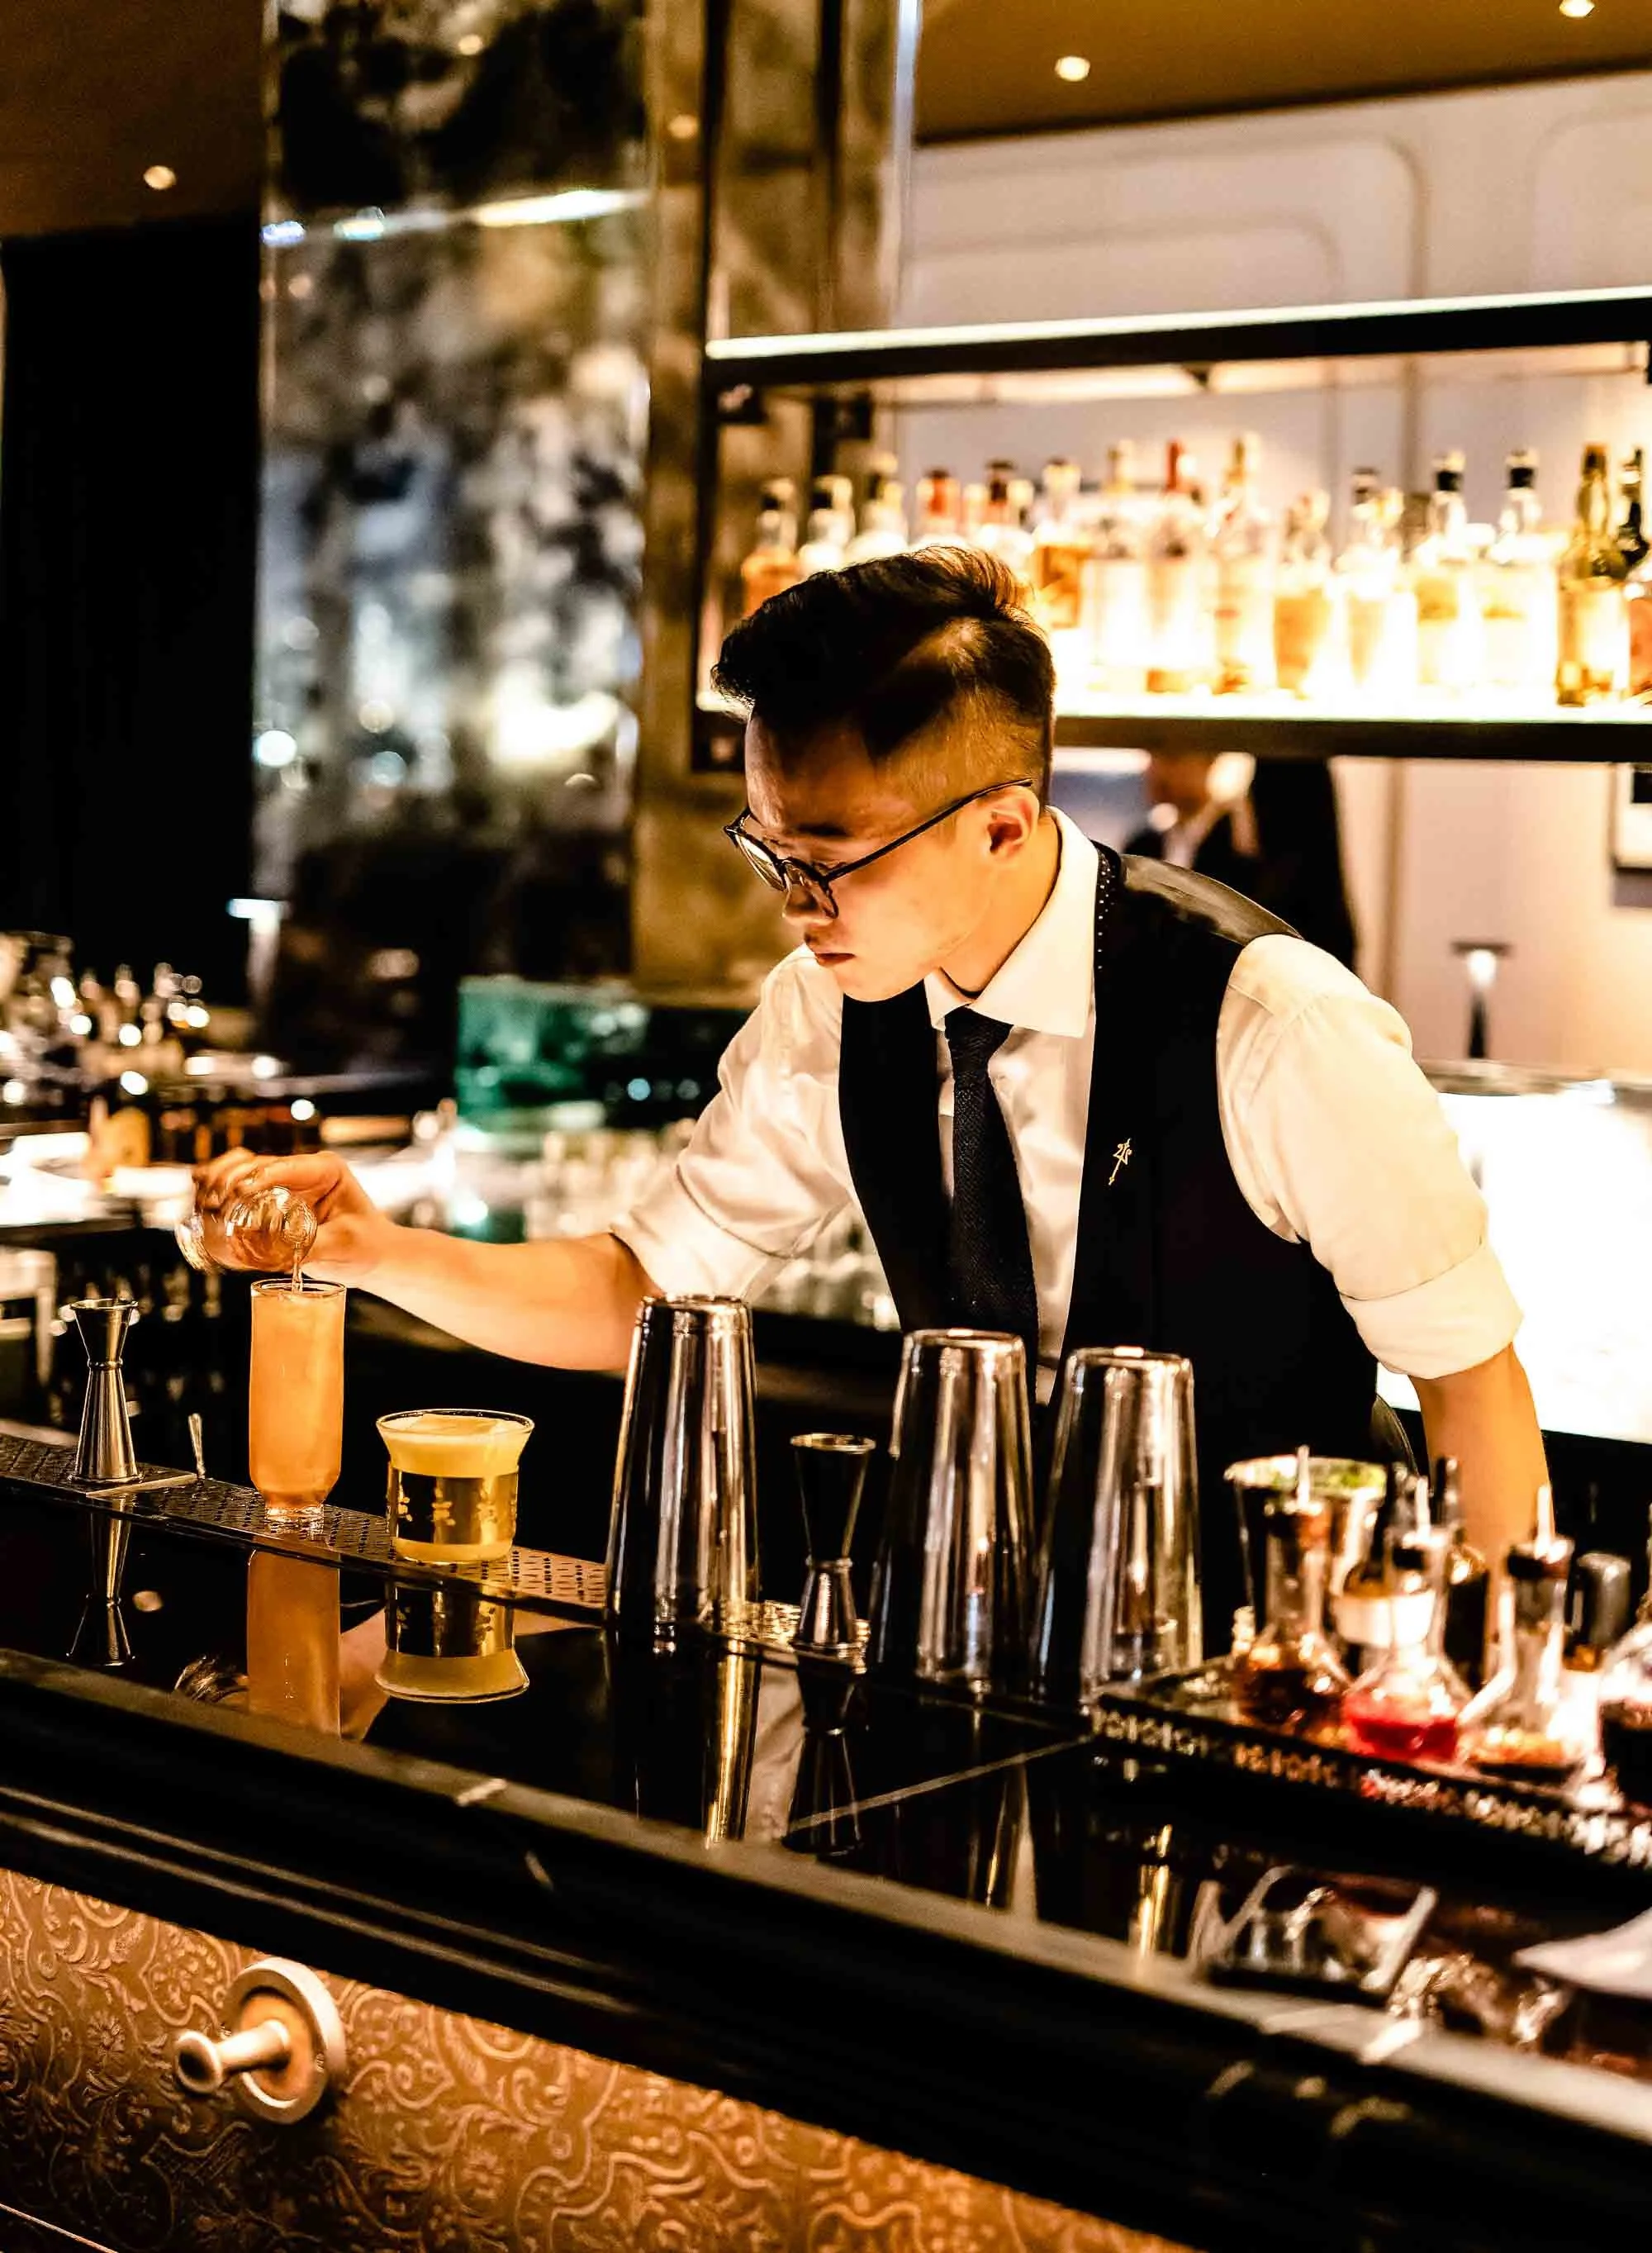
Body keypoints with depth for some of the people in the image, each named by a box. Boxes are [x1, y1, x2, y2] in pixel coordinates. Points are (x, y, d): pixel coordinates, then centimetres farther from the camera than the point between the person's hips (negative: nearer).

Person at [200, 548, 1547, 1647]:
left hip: (1260, 1665, -4)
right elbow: (642, 1293, 5)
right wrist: (386, 1253, -11)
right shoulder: (831, 1018, -6)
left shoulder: (1268, 1027, -20)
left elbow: (1469, 1368, -12)